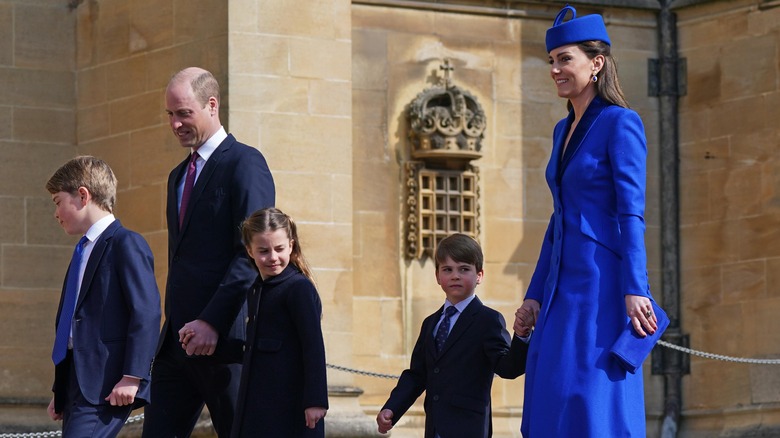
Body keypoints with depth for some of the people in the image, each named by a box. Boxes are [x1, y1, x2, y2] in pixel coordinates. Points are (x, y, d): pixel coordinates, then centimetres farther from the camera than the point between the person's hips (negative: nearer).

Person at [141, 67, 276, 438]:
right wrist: (174, 328, 16)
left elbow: (251, 253, -15)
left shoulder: (244, 163, -6)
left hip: (224, 337, -8)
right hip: (179, 338, 8)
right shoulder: (179, 175, 21)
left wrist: (212, 322, -21)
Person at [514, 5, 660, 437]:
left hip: (603, 285, -9)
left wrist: (635, 290, -21)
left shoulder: (621, 123, -7)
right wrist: (534, 295, 17)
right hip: (563, 288, 9)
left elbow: (631, 214, -14)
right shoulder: (564, 130, 18)